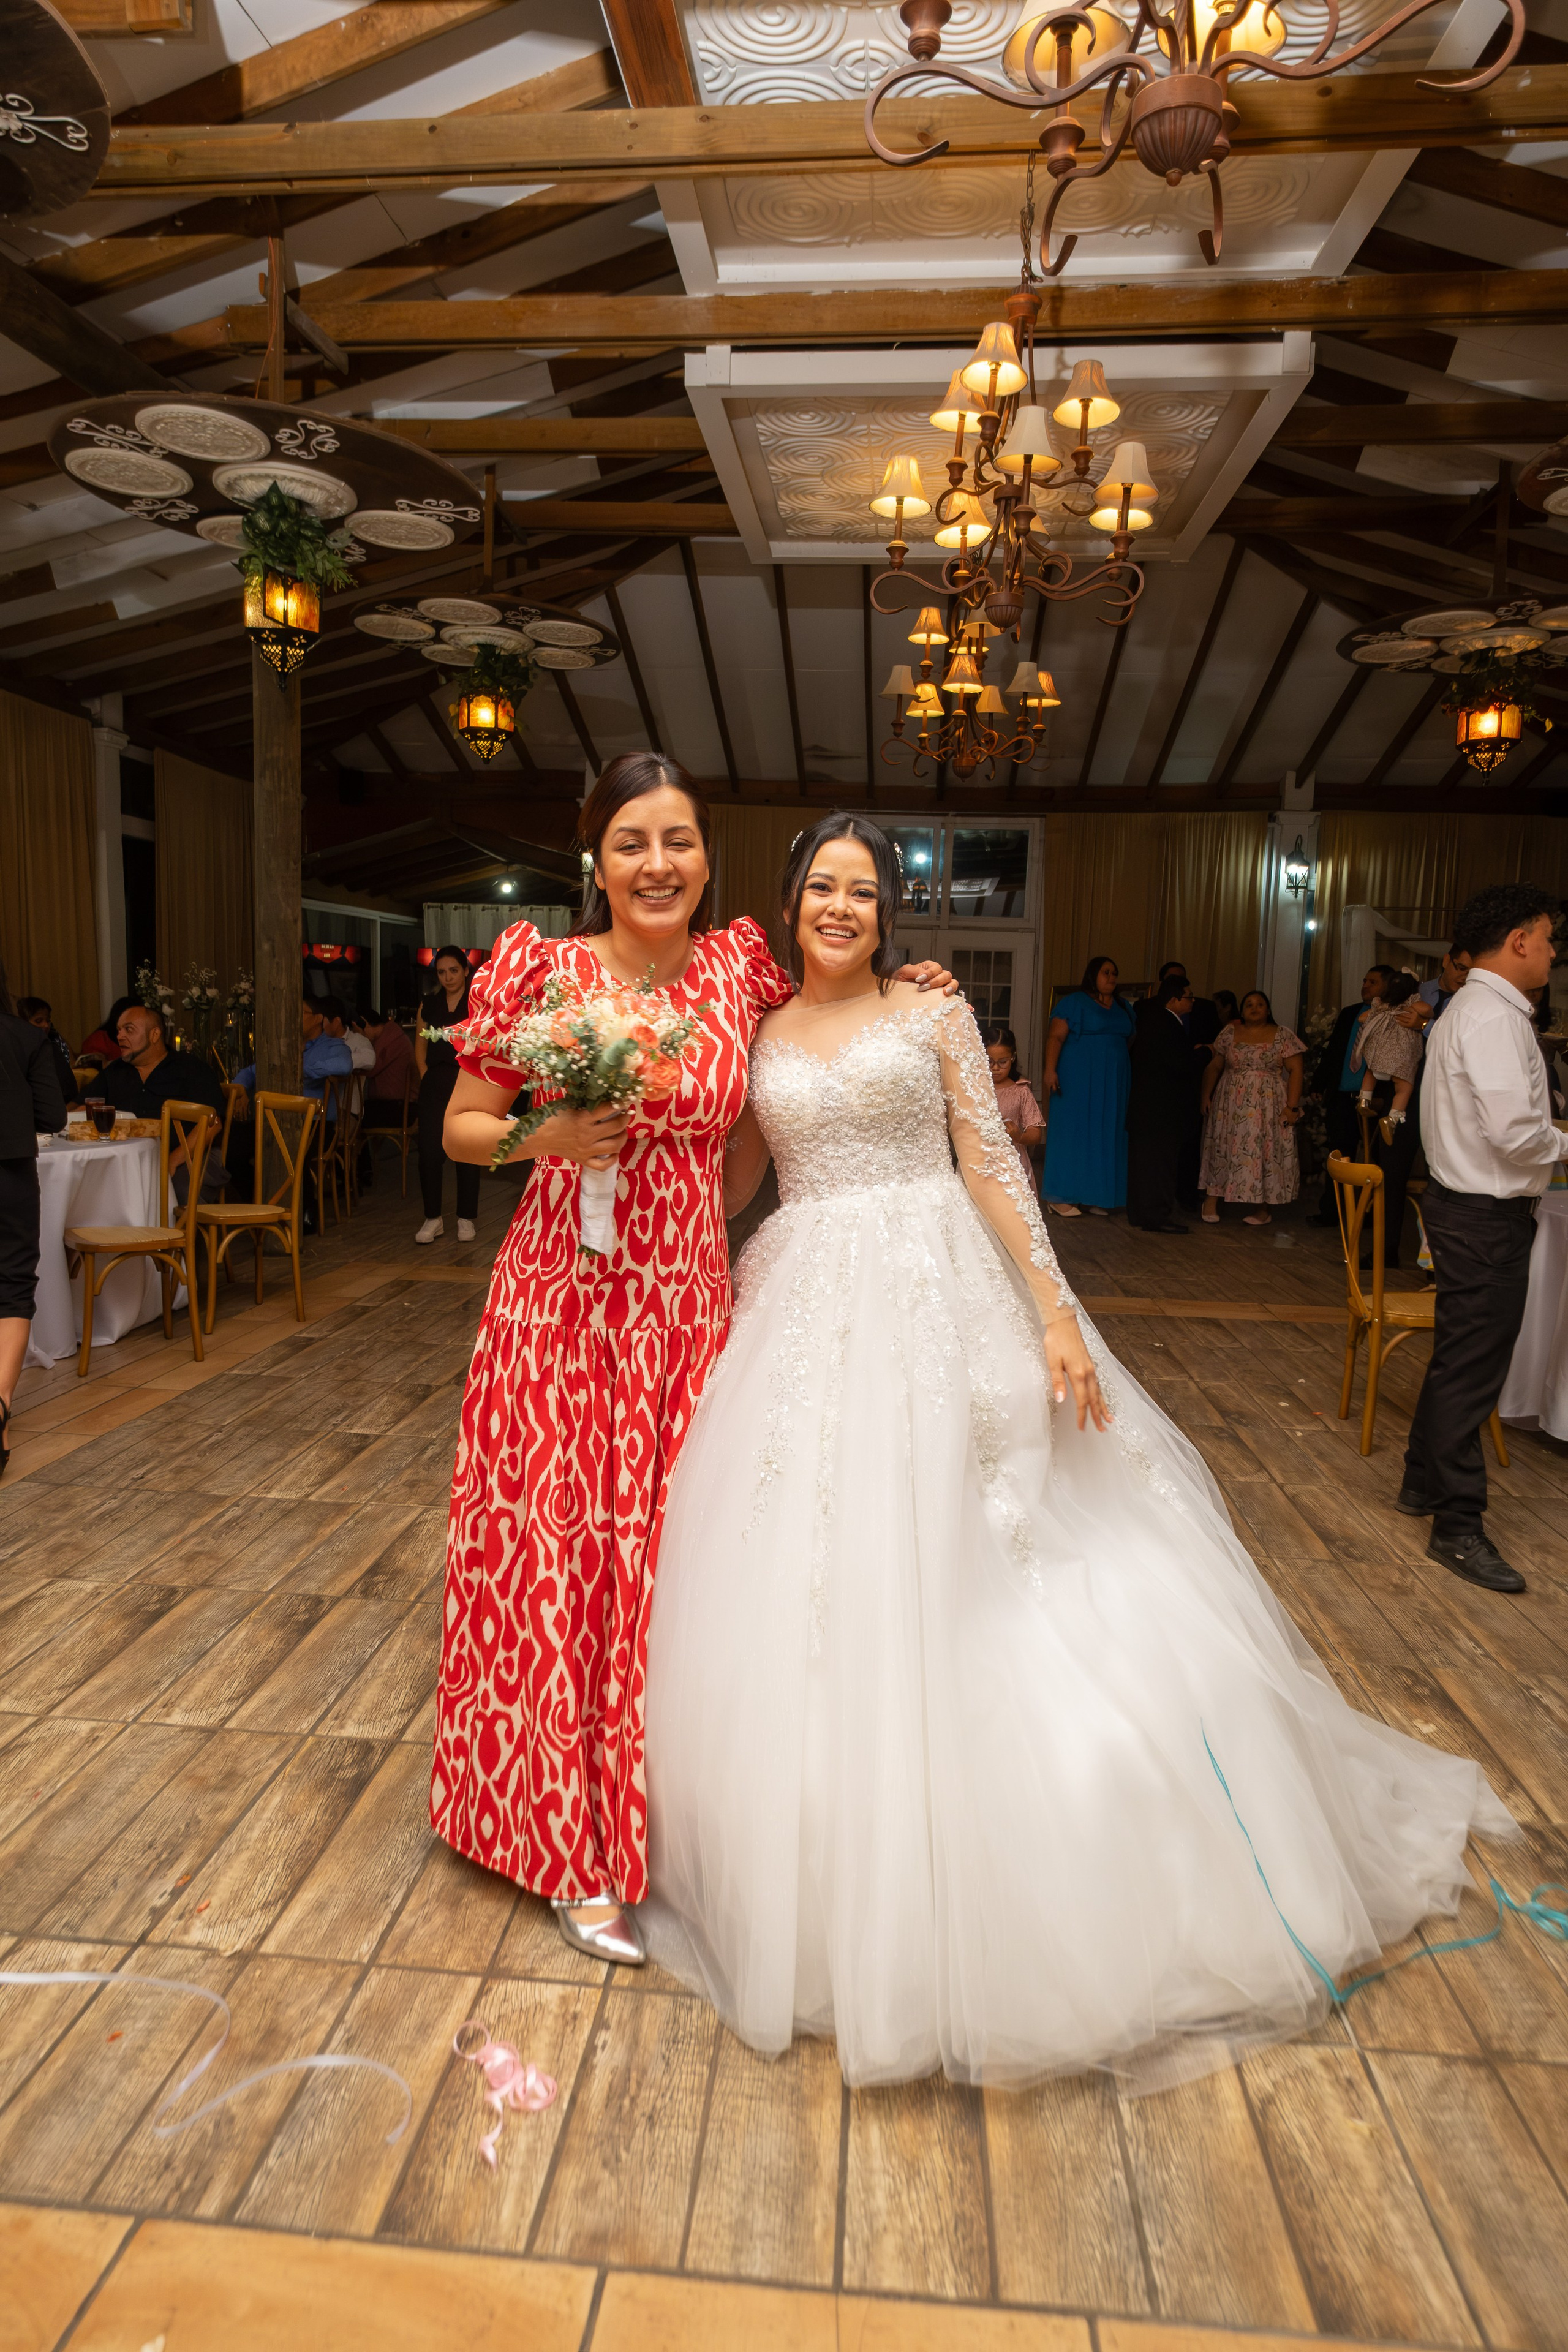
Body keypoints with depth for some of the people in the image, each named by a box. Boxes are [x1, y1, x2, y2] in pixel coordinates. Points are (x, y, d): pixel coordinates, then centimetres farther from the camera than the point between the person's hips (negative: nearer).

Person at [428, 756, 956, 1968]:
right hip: (560, 1308, -2)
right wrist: (543, 1140, -16)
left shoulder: (742, 964, 1)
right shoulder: (539, 967, -6)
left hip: (689, 1310, 2)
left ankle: (657, 1824, 36)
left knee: (673, 1561, 10)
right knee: (554, 1560, 5)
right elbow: (461, 1126, 2)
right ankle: (578, 1851, 27)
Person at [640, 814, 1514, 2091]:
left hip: (940, 1304, -2)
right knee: (812, 1586, 4)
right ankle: (830, 1869, 25)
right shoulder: (760, 1036, 11)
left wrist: (1057, 1312, -9)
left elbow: (995, 1166, -2)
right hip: (806, 1315, 3)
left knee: (957, 1574, 0)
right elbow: (726, 1179, 14)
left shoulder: (933, 1012, 3)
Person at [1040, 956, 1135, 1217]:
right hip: (1079, 1080, -6)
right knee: (1073, 1131, -4)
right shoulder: (1075, 1002, -4)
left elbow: (1131, 1040, 16)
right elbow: (1056, 1037, -11)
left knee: (1105, 1137, 6)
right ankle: (1060, 1196, 0)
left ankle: (1095, 1196, 12)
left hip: (1113, 1083, 6)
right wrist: (1050, 1070, -22)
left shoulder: (1122, 1007, 15)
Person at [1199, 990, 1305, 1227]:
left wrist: (1292, 1107, -11)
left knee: (1266, 1150, 0)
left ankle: (1264, 1209, 10)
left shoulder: (1283, 1036, -1)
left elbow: (1295, 1071, -4)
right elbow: (1214, 1067, 8)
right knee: (1223, 1149, 1)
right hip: (1231, 1105, 2)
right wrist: (1205, 1095, -2)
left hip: (1269, 1107, -2)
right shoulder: (1229, 1033, 6)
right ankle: (1212, 1203, 7)